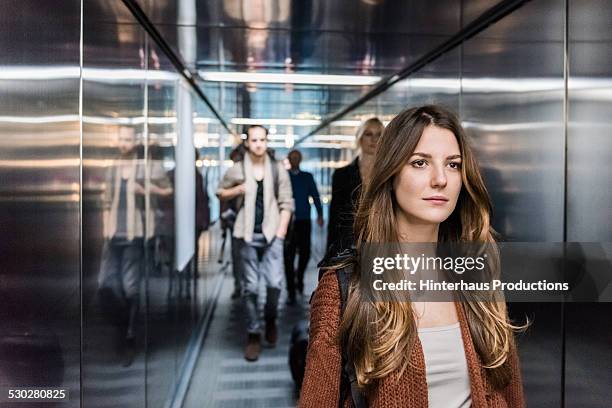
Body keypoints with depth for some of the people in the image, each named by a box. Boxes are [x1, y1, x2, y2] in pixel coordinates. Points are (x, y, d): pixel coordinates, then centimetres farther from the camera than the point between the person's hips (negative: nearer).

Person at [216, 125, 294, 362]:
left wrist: (281, 231, -5)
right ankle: (253, 334, 17)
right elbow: (220, 193, 14)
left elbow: (286, 203, 4)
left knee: (274, 283, -10)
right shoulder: (237, 170, 3)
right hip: (248, 235, 0)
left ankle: (270, 319, 20)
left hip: (272, 234, 0)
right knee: (250, 286, 3)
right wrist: (238, 190, -6)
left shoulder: (278, 169, 4)